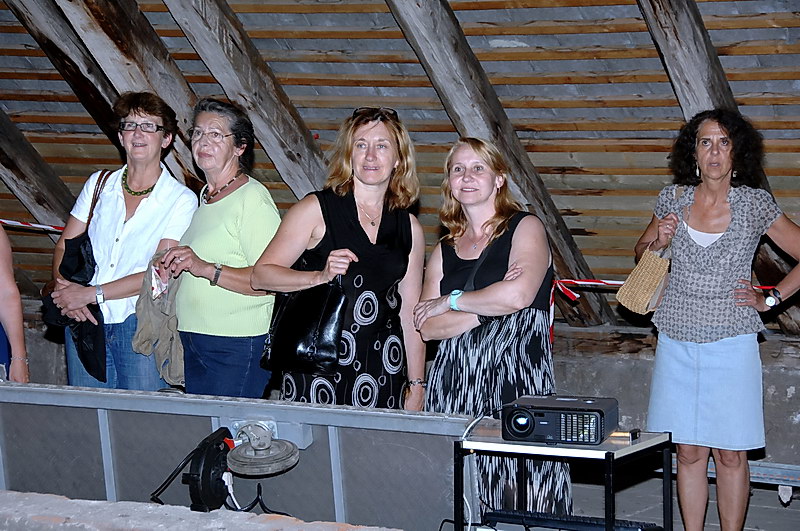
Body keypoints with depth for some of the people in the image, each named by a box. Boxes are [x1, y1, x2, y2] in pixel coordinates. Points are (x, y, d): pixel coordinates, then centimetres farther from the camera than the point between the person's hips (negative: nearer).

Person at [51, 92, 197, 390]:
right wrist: (66, 292, -11)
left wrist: (91, 294, -14)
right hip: (85, 321, 3)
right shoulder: (98, 184, 11)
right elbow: (64, 247, 10)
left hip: (142, 324, -3)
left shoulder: (181, 200, -2)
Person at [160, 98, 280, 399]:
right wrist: (170, 270, 11)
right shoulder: (204, 197, 17)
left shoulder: (253, 198, -12)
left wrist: (206, 269, -27)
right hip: (194, 341, 9)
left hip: (238, 346, -9)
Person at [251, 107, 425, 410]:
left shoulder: (409, 228, 11)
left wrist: (417, 387, 11)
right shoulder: (316, 209, 0)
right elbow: (260, 275, -4)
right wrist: (320, 276, -19)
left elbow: (411, 313, 13)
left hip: (382, 370, 3)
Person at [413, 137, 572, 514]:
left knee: (519, 495, -9)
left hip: (516, 376, -4)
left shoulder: (525, 228, 4)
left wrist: (451, 301, -2)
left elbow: (519, 294, -14)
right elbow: (428, 327, 6)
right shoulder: (444, 250, 17)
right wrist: (489, 305, -7)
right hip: (454, 381, 4)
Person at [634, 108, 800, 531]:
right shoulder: (674, 199, 4)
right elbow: (641, 254, 19)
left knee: (730, 454, 1)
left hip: (731, 342, -2)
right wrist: (658, 242, -2)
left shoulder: (755, 203, -2)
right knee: (689, 452, 5)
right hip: (678, 343, 2)